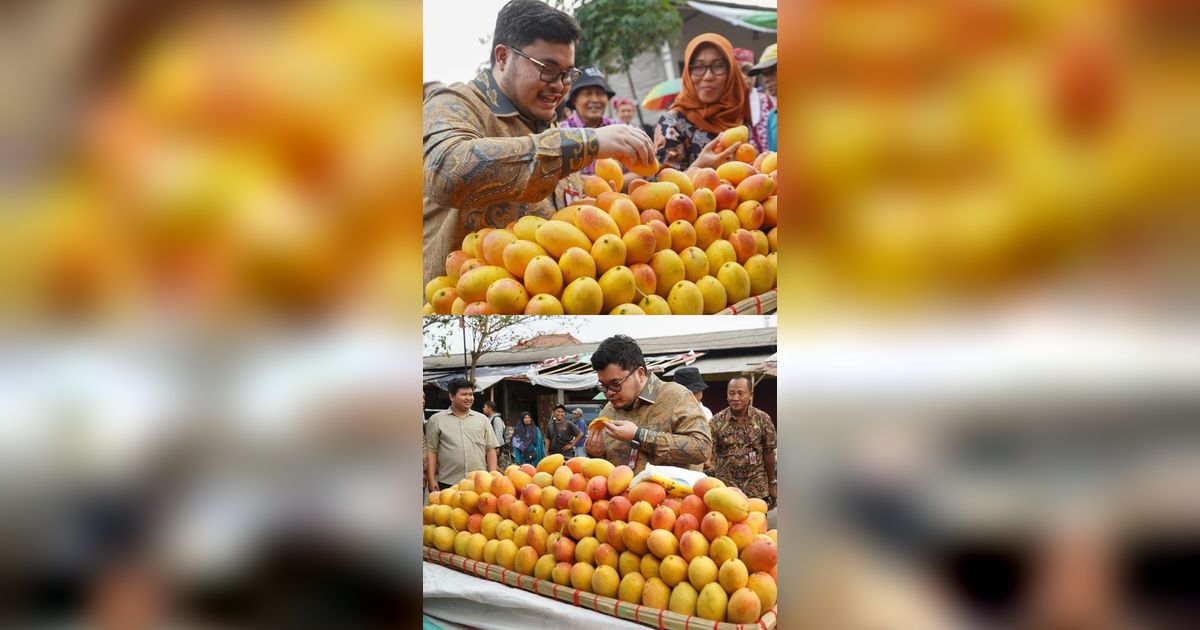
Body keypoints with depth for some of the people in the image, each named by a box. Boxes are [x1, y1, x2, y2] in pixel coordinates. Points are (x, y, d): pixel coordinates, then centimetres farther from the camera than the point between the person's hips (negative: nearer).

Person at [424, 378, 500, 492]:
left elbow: (491, 449, 12)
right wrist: (431, 480, -3)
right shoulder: (436, 420, 8)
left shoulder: (482, 419, 14)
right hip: (447, 483, -2)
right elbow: (431, 451, 4)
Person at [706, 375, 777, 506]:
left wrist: (771, 483, 10)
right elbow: (710, 453, -4)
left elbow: (768, 453, 6)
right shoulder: (717, 421, -2)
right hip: (725, 484, 0)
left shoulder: (763, 419, 0)